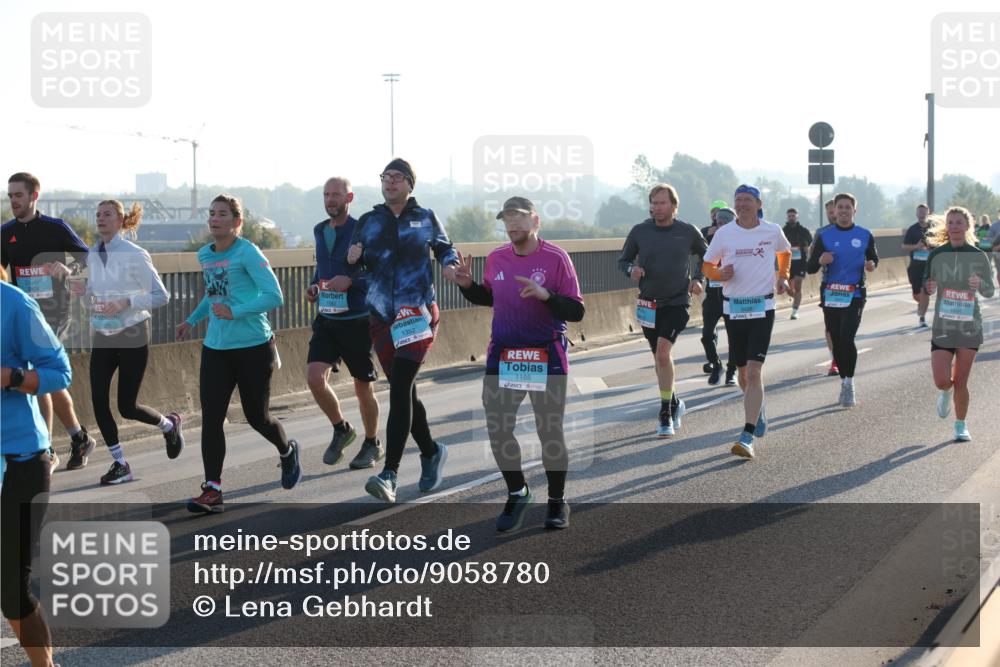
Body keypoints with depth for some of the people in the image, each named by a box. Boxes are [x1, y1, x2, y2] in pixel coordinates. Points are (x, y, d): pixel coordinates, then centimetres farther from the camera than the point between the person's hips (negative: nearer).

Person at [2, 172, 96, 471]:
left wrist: (69, 269, -16)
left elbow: (87, 257, 3)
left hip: (53, 313, -5)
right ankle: (80, 438, 28)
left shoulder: (55, 228, -4)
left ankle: (46, 452, -8)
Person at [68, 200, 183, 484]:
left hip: (132, 335, -6)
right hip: (102, 337, 6)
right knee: (99, 401, -5)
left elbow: (161, 296, -12)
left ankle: (169, 425, 29)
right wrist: (83, 291, -4)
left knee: (127, 407, -2)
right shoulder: (92, 255, 6)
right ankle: (120, 464, 8)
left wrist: (125, 303, -24)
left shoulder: (135, 255, -13)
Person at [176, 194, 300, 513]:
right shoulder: (204, 256, 10)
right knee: (211, 418, -6)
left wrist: (235, 312, -22)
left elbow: (274, 296, -18)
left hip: (252, 347, -6)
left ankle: (287, 452, 40)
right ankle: (212, 490, -5)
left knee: (257, 417, 8)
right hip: (215, 348, 6)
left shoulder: (248, 253, -12)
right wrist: (192, 320, 25)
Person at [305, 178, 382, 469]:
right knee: (315, 377, -11)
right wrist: (313, 287, 6)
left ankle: (372, 444, 27)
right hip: (326, 319, 5)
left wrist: (350, 281, -24)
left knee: (363, 387, 6)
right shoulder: (320, 231, 9)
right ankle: (341, 429, 13)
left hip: (357, 321, -5)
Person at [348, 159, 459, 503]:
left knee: (400, 388, -17)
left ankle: (390, 474, -24)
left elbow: (444, 247, 21)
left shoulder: (425, 218, 6)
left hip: (418, 315, -4)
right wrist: (352, 259, -13)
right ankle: (431, 452, 33)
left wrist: (450, 265, -1)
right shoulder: (369, 222, 10)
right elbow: (352, 265, 10)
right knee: (403, 391, 9)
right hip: (382, 318, 4)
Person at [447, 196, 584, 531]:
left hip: (547, 357, -4)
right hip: (502, 356, 4)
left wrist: (545, 294, -28)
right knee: (498, 431, 6)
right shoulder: (496, 258, 3)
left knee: (550, 433, 4)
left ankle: (557, 502, 22)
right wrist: (467, 285, 3)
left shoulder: (555, 257, -11)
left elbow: (576, 311, -13)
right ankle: (517, 493, 27)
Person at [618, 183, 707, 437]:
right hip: (649, 304, 3)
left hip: (677, 303, -3)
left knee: (663, 352, -20)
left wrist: (697, 279, 0)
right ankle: (675, 403, 35)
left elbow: (706, 256, 15)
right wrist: (631, 269, -12)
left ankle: (666, 416, -14)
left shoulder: (688, 232, -3)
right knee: (660, 358, 14)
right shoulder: (640, 231, -1)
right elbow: (623, 260, 10)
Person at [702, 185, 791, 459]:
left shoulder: (772, 231, 0)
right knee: (743, 372, 14)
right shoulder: (724, 233, -1)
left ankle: (747, 437, -18)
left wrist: (783, 277, 8)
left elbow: (785, 252, 22)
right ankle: (758, 409, 45)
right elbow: (707, 266, 8)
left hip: (762, 308, -2)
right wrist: (721, 274, -13)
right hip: (733, 308, 2)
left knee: (754, 372, -14)